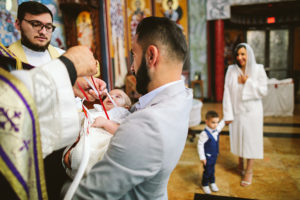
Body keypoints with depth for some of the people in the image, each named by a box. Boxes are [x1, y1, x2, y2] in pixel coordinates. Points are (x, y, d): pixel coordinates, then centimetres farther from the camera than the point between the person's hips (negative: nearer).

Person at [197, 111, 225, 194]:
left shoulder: (217, 129, -7)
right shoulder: (204, 134, -29)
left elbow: (222, 123, 17)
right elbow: (200, 145, -23)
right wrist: (202, 157, -20)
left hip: (215, 155, 6)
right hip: (208, 156, -6)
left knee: (212, 170, 23)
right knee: (207, 171, 9)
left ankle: (212, 182, 44)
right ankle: (205, 185, 32)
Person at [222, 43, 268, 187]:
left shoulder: (258, 69, -6)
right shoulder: (231, 70, -3)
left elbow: (263, 91, -7)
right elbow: (227, 93, -5)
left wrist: (247, 82, -15)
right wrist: (228, 114, -8)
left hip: (252, 112, -1)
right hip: (236, 111, 2)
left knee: (251, 140, 5)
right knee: (237, 138, 13)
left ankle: (249, 171, 18)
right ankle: (240, 165, 35)